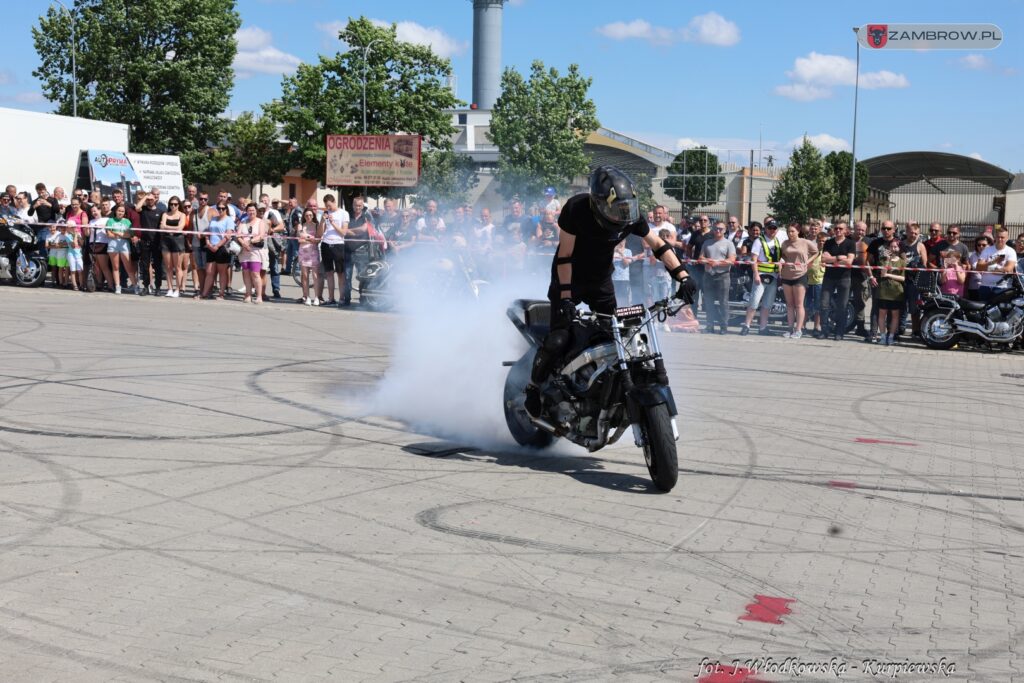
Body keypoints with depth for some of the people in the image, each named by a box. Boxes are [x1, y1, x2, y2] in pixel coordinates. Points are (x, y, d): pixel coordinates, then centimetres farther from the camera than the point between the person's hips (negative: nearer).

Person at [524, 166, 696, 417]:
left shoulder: (630, 215, -14)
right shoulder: (576, 208, -26)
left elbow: (658, 244, -3)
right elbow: (565, 255, -21)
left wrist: (682, 276, -12)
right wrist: (565, 297, -25)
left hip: (601, 281, 4)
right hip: (569, 279, -4)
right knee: (558, 340, -17)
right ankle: (533, 387, 5)